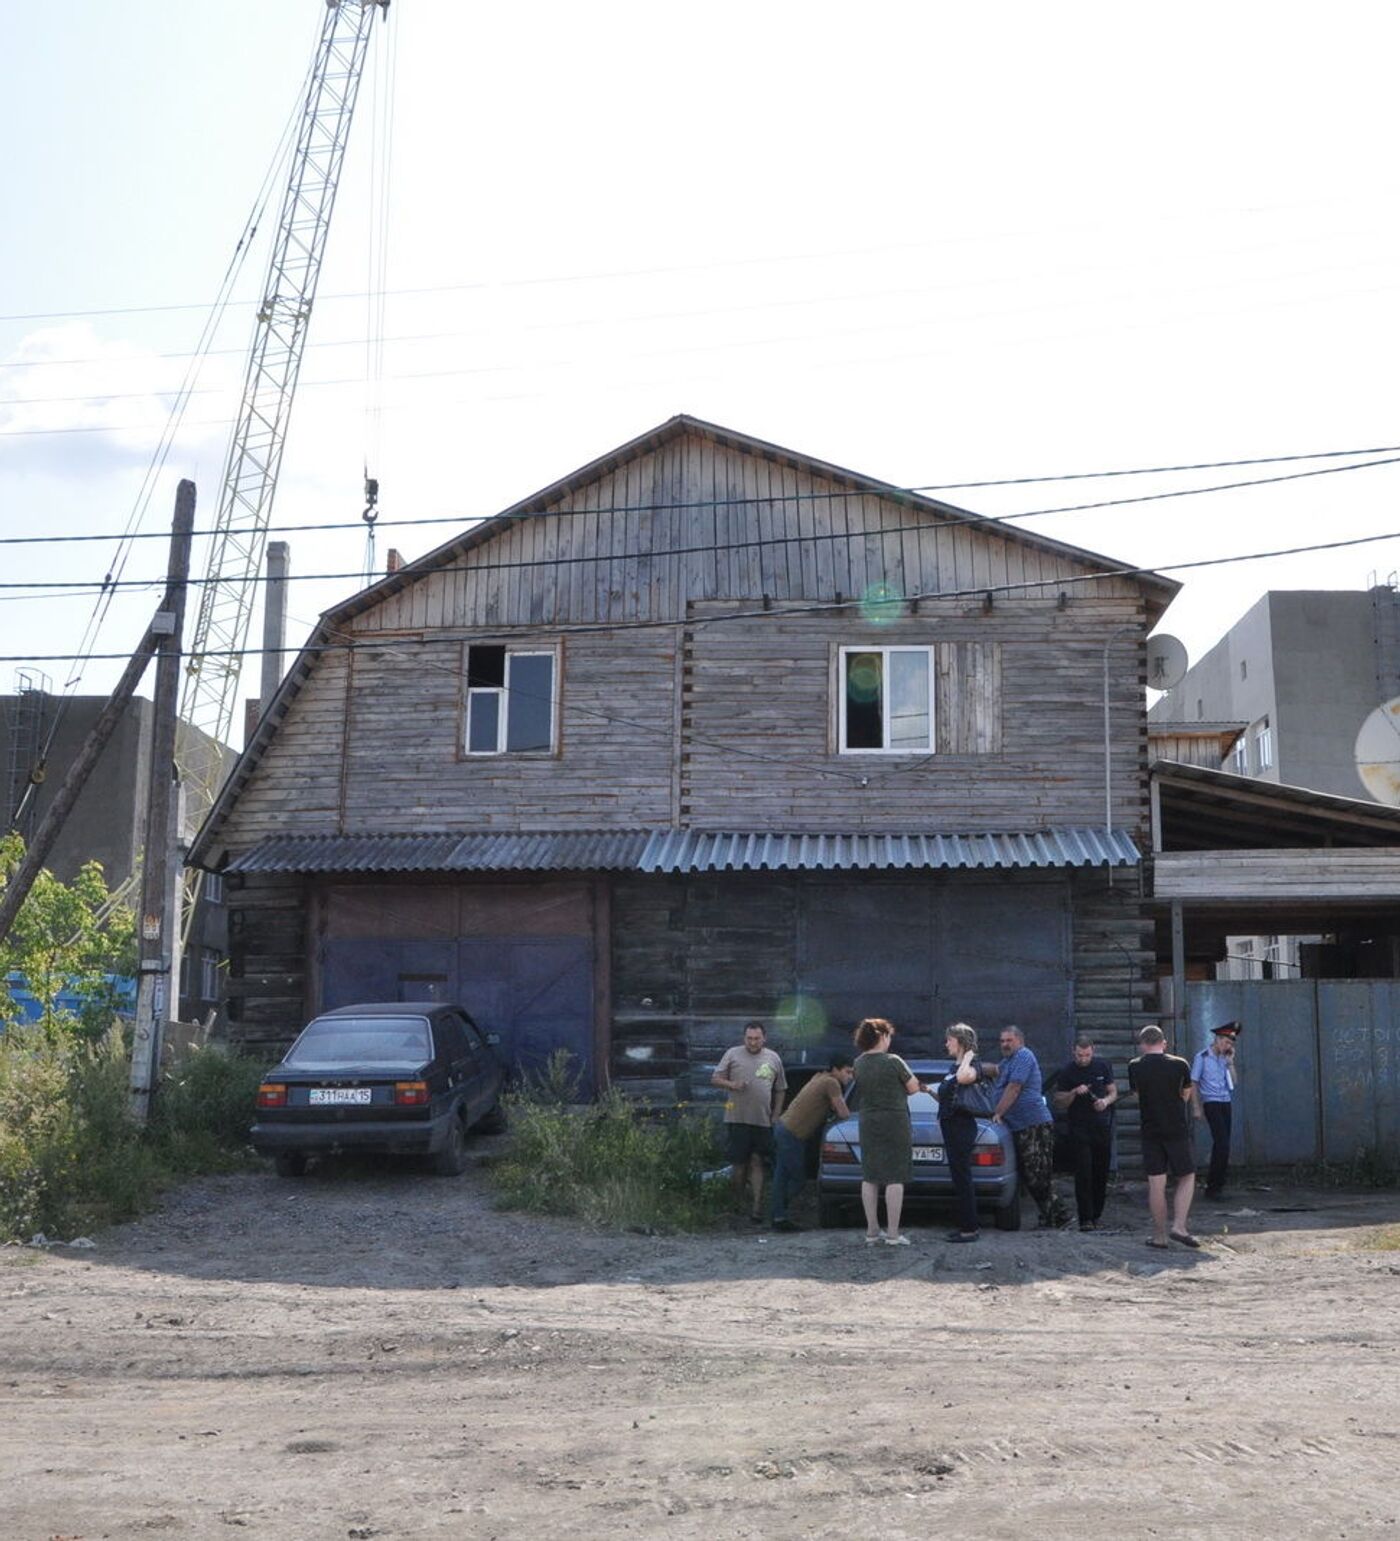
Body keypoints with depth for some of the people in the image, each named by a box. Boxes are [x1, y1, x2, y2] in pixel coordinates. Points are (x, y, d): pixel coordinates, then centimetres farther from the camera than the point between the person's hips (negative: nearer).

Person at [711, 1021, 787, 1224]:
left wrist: (775, 1116, 9)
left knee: (757, 1162, -2)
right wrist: (731, 1084, -15)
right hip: (737, 1118, -1)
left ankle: (757, 1206, -5)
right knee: (738, 1163, 0)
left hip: (763, 1121, 2)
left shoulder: (773, 1059, 11)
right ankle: (738, 1203, 12)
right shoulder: (733, 1054, 5)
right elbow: (715, 1079, 5)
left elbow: (780, 1091, 17)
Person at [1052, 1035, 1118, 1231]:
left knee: (1101, 1174, 5)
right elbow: (1059, 1103, 0)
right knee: (1084, 1174, -10)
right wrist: (1074, 1093, -18)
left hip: (1102, 1128, 3)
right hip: (1079, 1128, -3)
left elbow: (1113, 1092, 13)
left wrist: (1106, 1101, -9)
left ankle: (1096, 1214, 18)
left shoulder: (1103, 1066, 5)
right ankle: (1086, 1219, -9)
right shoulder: (1066, 1072, -3)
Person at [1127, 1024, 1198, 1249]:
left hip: (1150, 1131, 1)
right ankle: (1179, 1226, -2)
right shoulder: (1179, 1064, -5)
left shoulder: (1135, 1067, -2)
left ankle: (1159, 1235, 9)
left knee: (1156, 1184, 5)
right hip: (1177, 1129, -1)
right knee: (1187, 1178, 11)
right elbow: (1186, 1096, 7)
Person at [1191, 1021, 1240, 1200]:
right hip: (1212, 1104, -6)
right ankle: (1213, 1186, -8)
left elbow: (1234, 1082, 10)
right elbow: (1193, 1084, -4)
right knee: (1222, 1144, -14)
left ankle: (1217, 1185, 14)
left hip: (1226, 1104, 6)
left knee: (1221, 1145, 7)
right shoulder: (1202, 1058, -4)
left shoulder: (1224, 1059, 12)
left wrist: (1230, 1063, 1)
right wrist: (1196, 1108, -8)